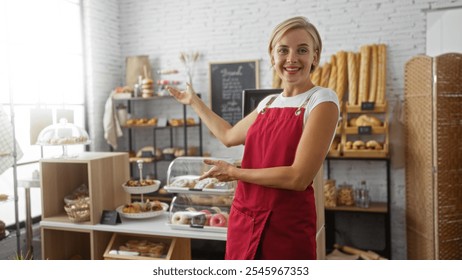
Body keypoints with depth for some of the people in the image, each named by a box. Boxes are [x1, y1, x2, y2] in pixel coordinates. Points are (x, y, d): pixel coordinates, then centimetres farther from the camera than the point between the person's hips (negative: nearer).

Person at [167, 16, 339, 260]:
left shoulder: (322, 101, -11)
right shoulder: (268, 103, 9)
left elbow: (299, 178, -19)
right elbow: (229, 136, 26)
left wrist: (233, 172, -10)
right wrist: (194, 101, 32)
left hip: (287, 226, -6)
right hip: (243, 219, 6)